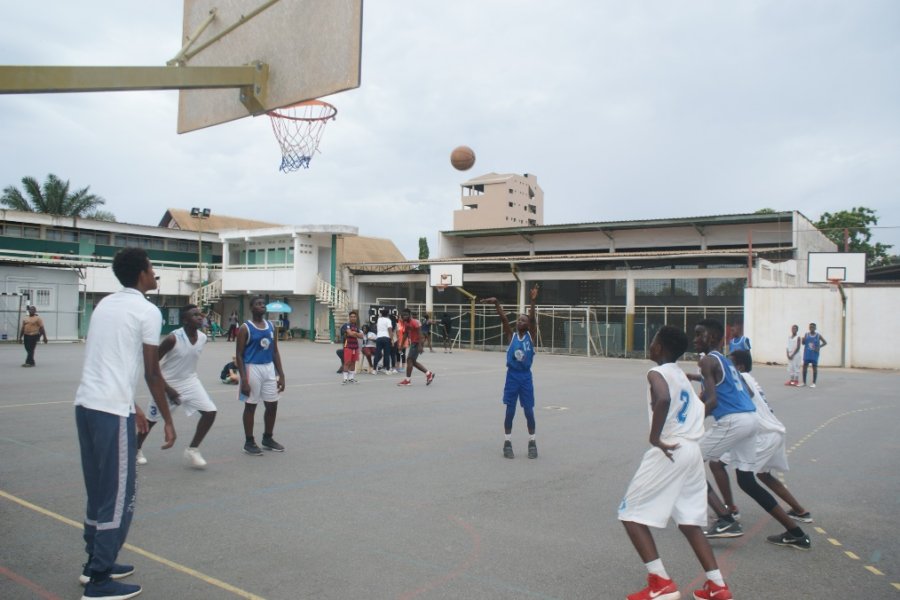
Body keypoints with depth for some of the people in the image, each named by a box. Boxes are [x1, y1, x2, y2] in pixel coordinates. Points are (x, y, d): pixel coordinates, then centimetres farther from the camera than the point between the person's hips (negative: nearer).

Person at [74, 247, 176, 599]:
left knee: (99, 489, 19)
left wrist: (132, 406, 28)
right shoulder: (147, 311, -8)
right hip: (112, 411, -8)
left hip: (86, 404, 8)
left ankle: (95, 562, 30)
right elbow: (152, 373, -7)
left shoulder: (105, 304, 16)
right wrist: (168, 420, 1)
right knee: (119, 495, 2)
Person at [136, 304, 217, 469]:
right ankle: (136, 449, 37)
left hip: (190, 381, 5)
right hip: (168, 383, -5)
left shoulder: (203, 338, -7)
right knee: (151, 419, 11)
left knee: (210, 412, -10)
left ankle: (192, 450, 5)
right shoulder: (173, 338, -25)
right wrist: (167, 388, -22)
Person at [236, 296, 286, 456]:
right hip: (253, 368, -6)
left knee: (272, 405, 9)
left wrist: (281, 374, 7)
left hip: (269, 368, 6)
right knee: (250, 406, 3)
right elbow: (239, 355, -10)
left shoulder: (271, 327, 8)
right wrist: (243, 379, -17)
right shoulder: (245, 328, -9)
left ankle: (268, 439, 25)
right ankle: (249, 442, 14)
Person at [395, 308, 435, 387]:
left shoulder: (414, 322, -18)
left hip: (417, 343, -9)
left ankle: (408, 380, -3)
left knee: (409, 360, -10)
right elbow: (405, 334, 18)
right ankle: (428, 374, 19)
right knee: (413, 361, 12)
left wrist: (420, 346, -26)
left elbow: (420, 334, -21)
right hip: (412, 343, 9)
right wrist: (401, 345, 16)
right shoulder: (405, 323, 8)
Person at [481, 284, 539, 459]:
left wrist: (532, 301, -28)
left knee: (529, 412, 4)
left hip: (526, 376, 0)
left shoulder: (531, 335, 0)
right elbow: (503, 318, -9)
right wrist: (496, 303, -20)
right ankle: (507, 442, 14)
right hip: (512, 376, 0)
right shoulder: (511, 336, 1)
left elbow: (532, 318, -14)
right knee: (510, 411, 4)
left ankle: (532, 442, 18)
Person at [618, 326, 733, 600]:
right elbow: (699, 408, 25)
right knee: (690, 521, 18)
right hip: (692, 451, 8)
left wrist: (655, 437, -22)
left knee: (631, 514, 3)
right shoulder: (681, 375, 18)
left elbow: (663, 399, -30)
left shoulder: (657, 373, -8)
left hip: (670, 452, -8)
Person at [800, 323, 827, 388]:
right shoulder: (806, 335, 6)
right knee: (805, 366, 2)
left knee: (814, 367, 1)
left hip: (814, 354, -2)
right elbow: (803, 343, 6)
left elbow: (825, 343, 5)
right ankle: (804, 382, 10)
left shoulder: (818, 335, -1)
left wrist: (819, 347, -10)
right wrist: (803, 340, -16)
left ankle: (813, 383, 6)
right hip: (807, 354, 2)